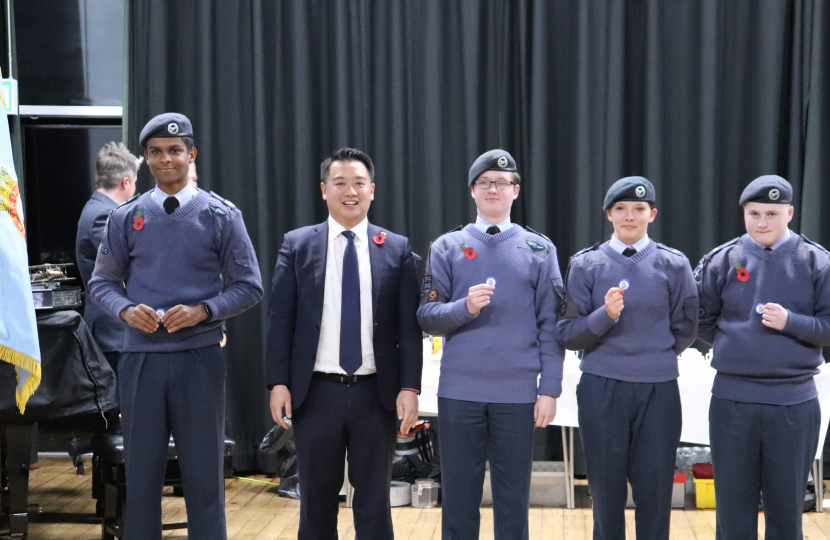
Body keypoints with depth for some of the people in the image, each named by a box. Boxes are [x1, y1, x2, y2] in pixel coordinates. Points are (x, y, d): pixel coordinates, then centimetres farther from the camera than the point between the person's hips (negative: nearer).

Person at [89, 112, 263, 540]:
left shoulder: (221, 216, 1)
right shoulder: (125, 218, 7)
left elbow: (248, 286, 2)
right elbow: (102, 282, 11)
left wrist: (203, 311, -14)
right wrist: (126, 309, -11)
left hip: (200, 358, -1)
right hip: (141, 358, 2)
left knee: (203, 472, 5)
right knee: (141, 472, 8)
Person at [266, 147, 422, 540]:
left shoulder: (397, 248, 3)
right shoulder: (297, 245, 3)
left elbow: (408, 326, 1)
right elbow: (280, 319, 1)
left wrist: (409, 387, -7)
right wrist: (278, 382, -6)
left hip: (376, 393, 0)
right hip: (315, 392, 0)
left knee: (374, 500, 9)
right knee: (317, 497, 12)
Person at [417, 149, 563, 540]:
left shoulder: (539, 250, 5)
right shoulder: (447, 247, 6)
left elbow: (550, 326, 3)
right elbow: (427, 316, 2)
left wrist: (550, 390, -3)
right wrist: (464, 308, -17)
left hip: (518, 394, 0)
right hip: (459, 391, 0)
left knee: (513, 497, 8)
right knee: (459, 496, 8)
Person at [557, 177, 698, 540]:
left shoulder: (674, 265, 4)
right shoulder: (586, 264, 2)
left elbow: (685, 331, 12)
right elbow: (567, 333, -1)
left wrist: (654, 357, 8)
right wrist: (604, 315, -15)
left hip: (658, 391, 0)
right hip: (601, 390, 0)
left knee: (654, 494, 4)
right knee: (606, 493, 7)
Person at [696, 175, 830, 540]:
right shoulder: (722, 260, 3)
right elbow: (705, 323, 9)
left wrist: (791, 323, -14)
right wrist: (735, 343, -2)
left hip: (795, 403, -1)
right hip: (732, 400, 1)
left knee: (786, 507, 10)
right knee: (734, 508, 10)